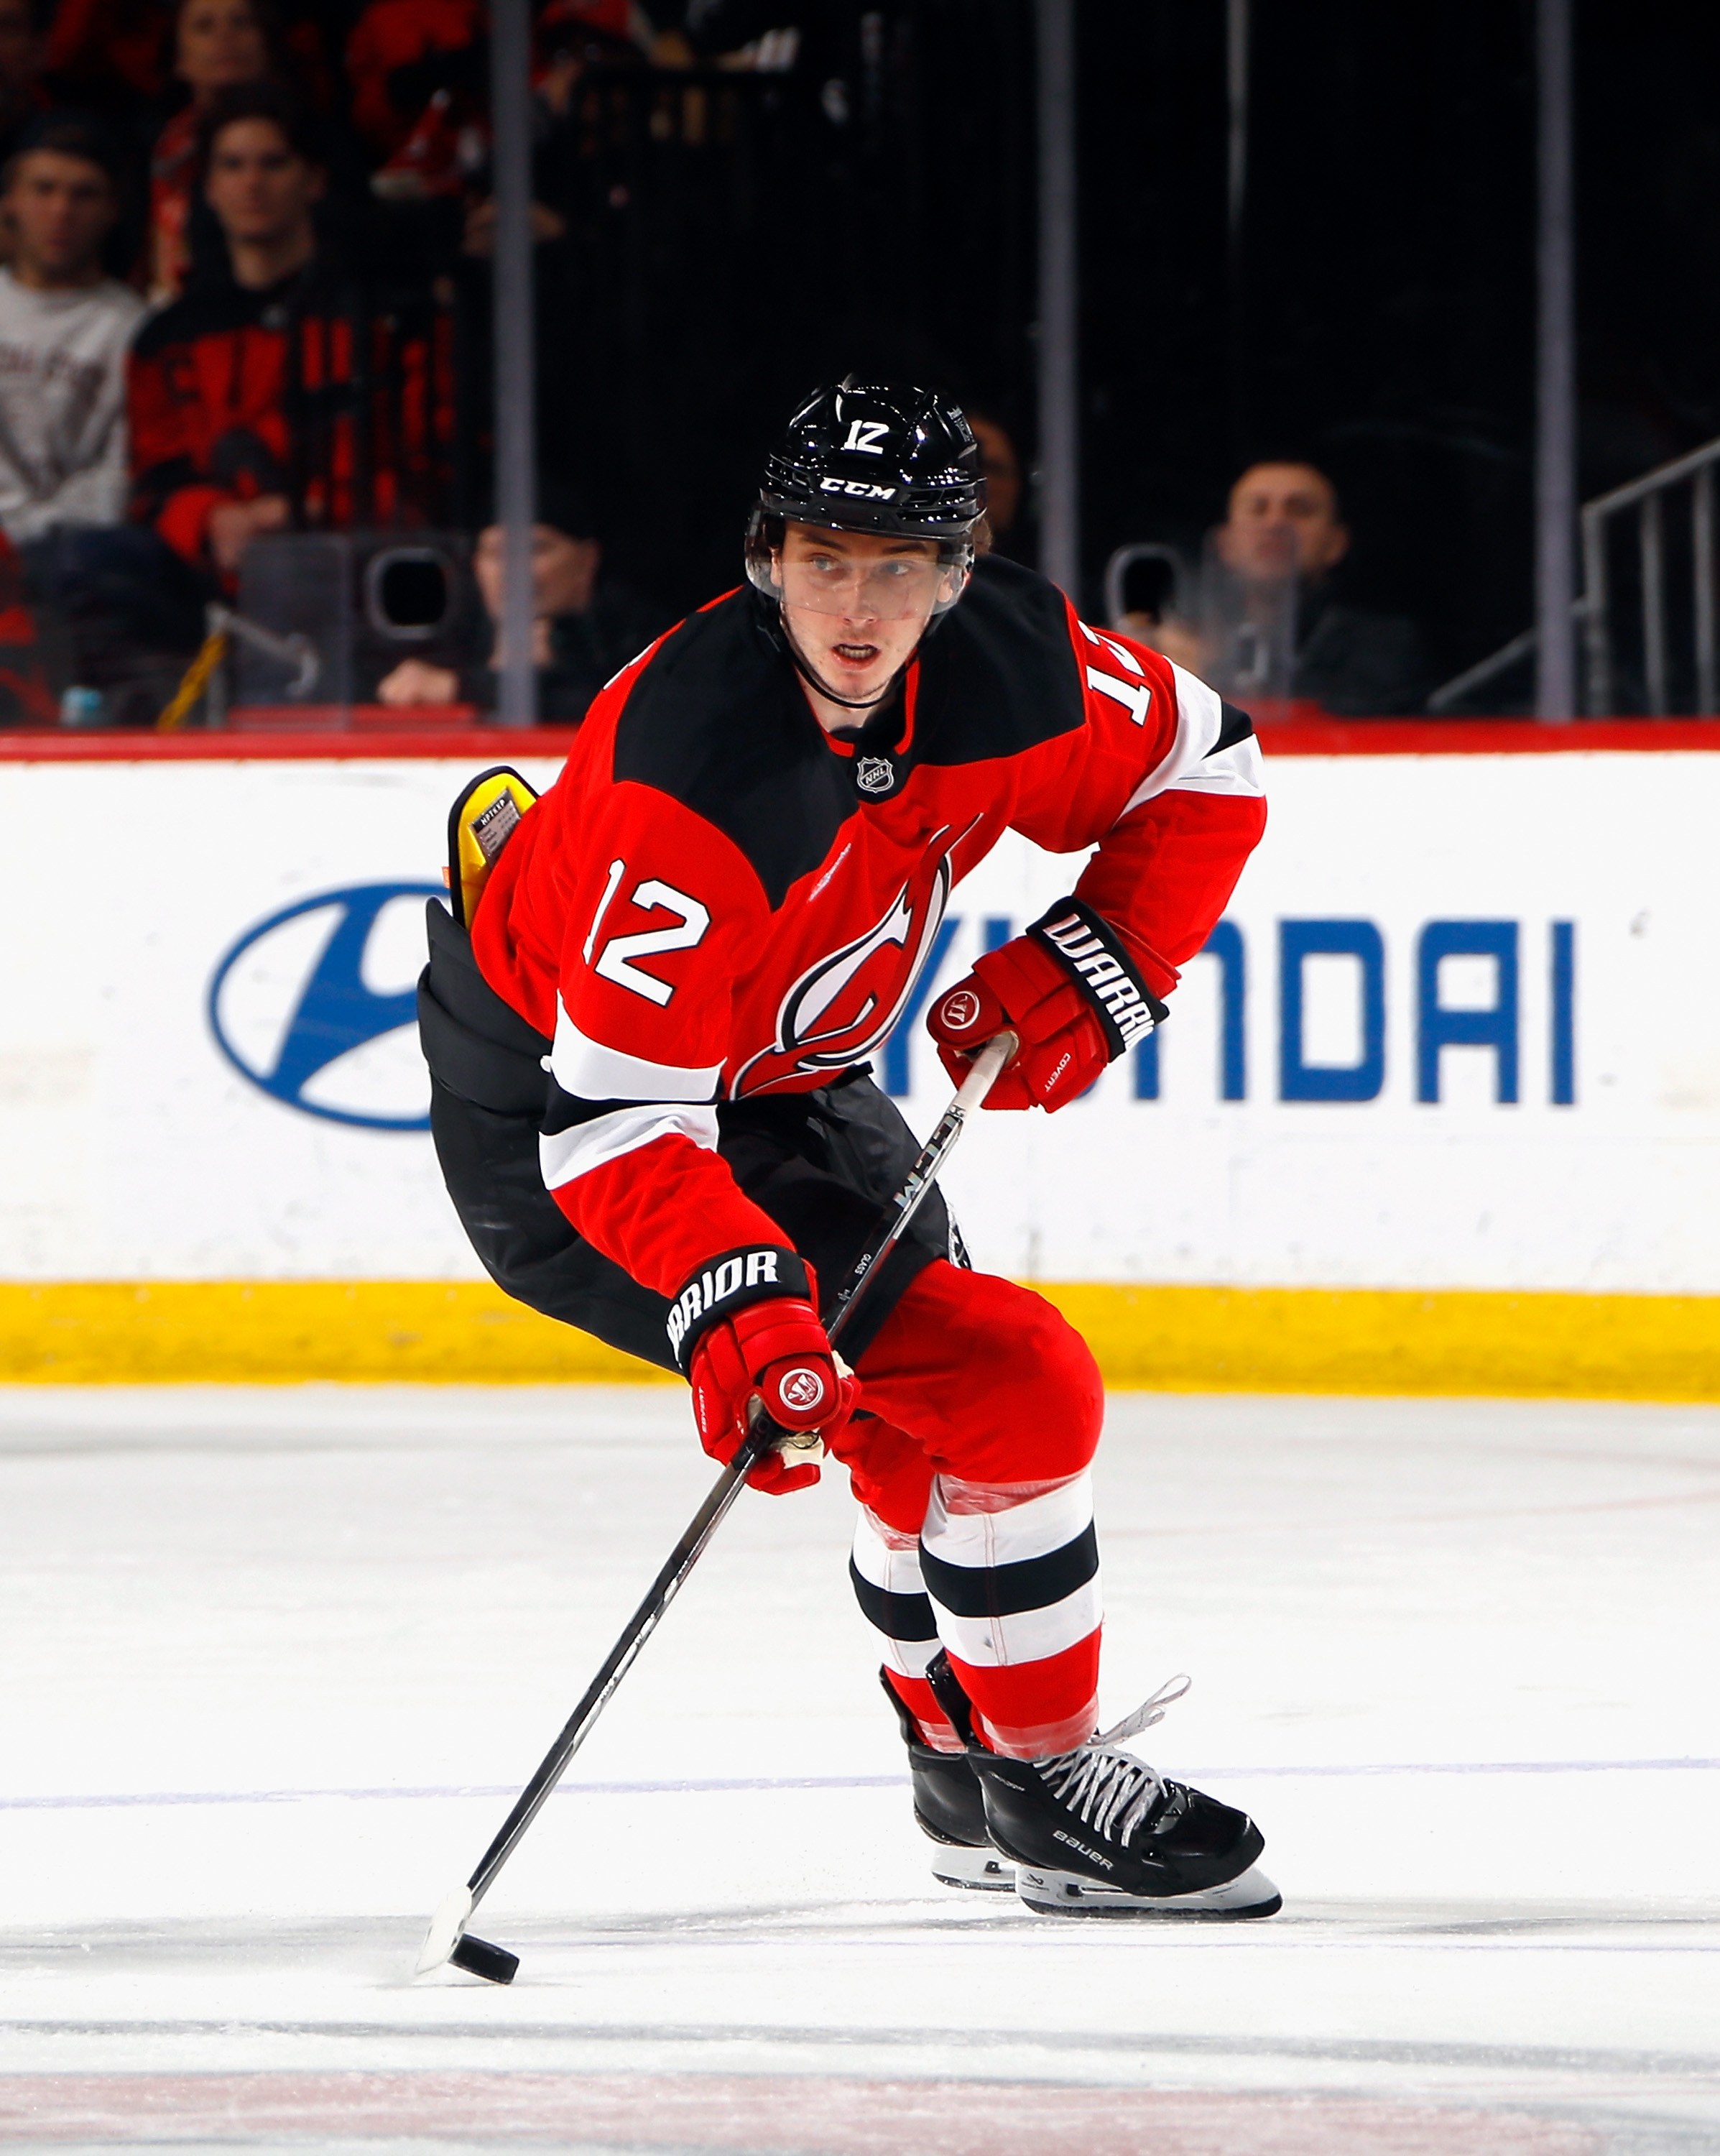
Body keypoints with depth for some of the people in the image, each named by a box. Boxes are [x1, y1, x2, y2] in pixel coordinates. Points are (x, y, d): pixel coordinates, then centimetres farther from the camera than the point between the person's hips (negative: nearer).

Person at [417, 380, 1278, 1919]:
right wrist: (730, 1303, -48)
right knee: (1006, 1392, -15)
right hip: (547, 1109, -8)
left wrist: (1096, 967, -10)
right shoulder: (699, 769, -37)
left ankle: (970, 1782, 46)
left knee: (934, 1411, 25)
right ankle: (1045, 1791, 1)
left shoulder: (1012, 665, -16)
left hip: (770, 1071, 8)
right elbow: (616, 1114, -36)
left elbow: (1205, 771, 4)